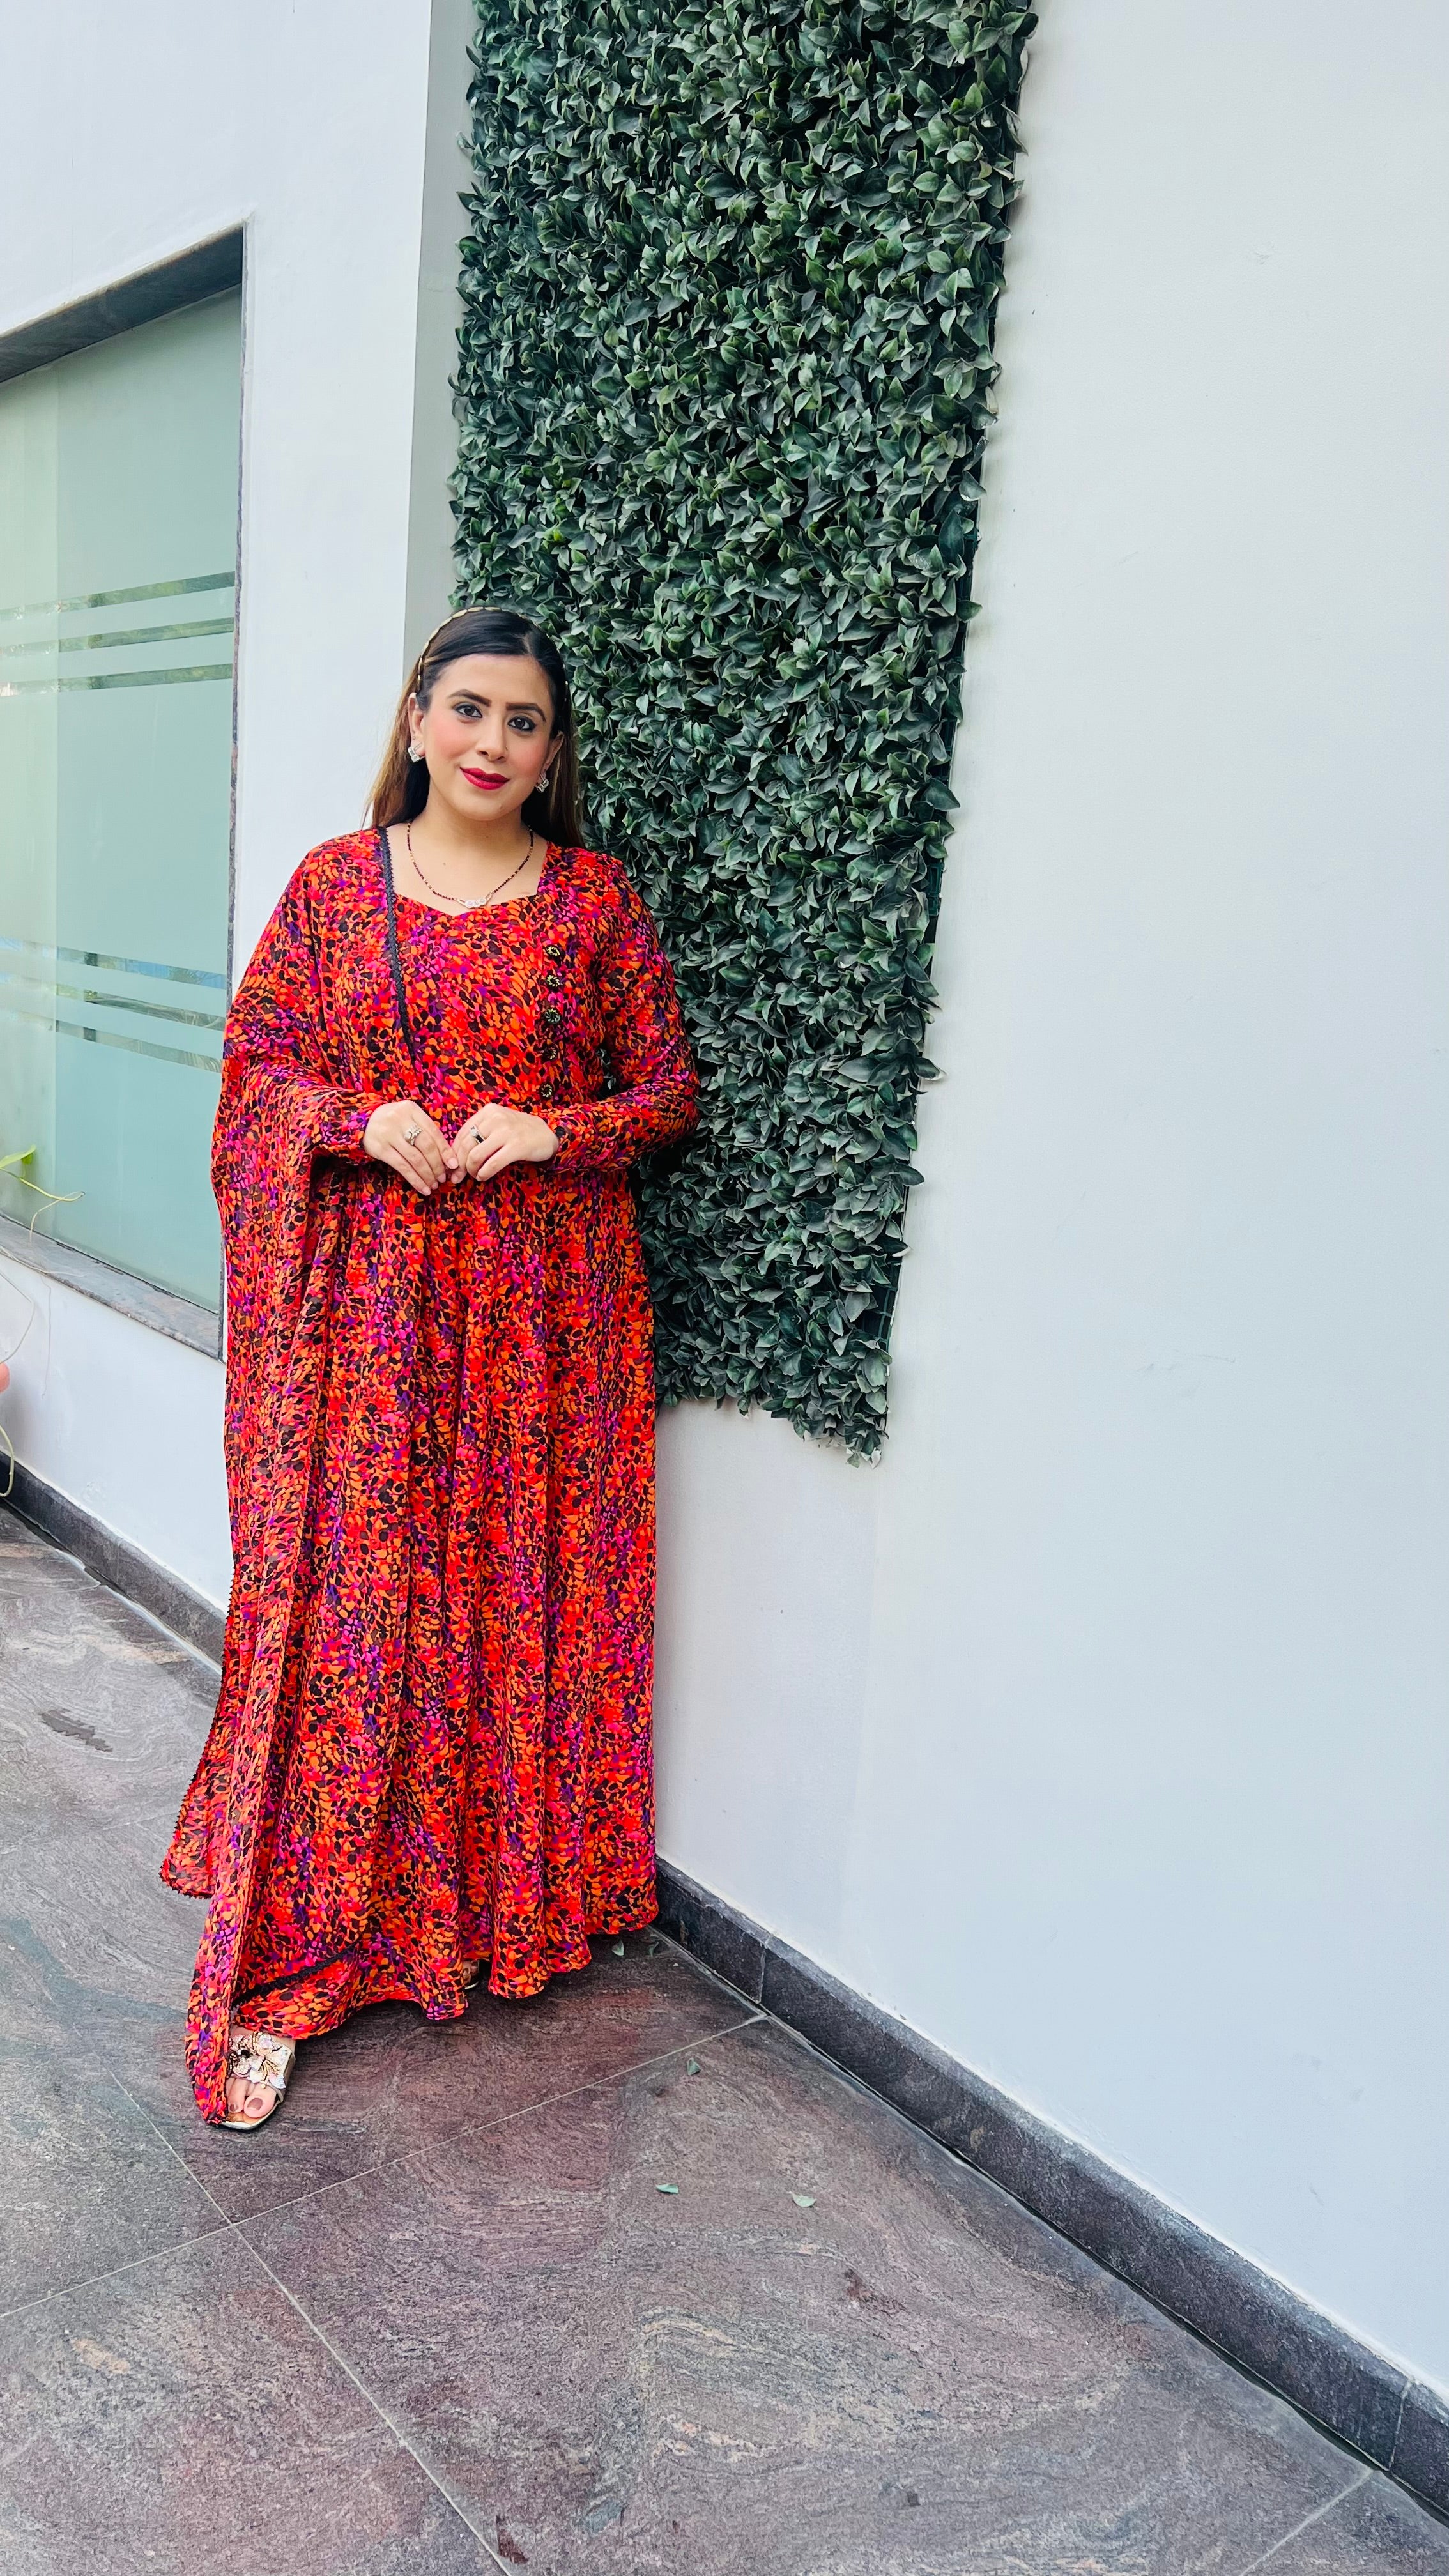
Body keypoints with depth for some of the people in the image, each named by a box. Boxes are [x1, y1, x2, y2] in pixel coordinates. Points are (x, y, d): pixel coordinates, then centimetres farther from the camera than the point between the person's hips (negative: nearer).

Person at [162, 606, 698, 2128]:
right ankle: (290, 1956, 10)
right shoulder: (335, 883, 7)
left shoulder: (595, 898, 6)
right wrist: (362, 1119, -11)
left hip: (542, 1303, 0)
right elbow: (256, 1061, 8)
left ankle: (510, 1900, 26)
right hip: (364, 1299, 0)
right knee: (339, 1593, -1)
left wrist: (554, 1131, -12)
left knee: (524, 1588, 6)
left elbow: (667, 1088, 7)